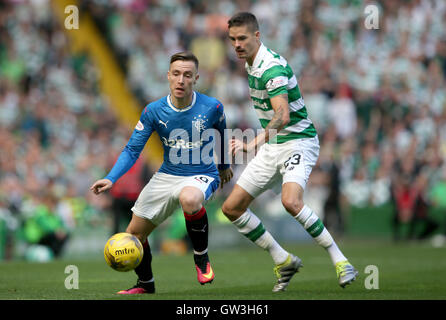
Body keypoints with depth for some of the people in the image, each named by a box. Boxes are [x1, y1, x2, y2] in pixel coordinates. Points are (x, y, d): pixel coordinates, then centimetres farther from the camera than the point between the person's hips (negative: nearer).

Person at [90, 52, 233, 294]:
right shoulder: (154, 111, -9)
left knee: (189, 199, -40)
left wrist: (223, 165, 26)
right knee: (134, 234, 3)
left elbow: (222, 134, 11)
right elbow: (132, 150, -6)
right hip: (167, 176, 4)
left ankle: (201, 258, -16)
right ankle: (145, 284, 33)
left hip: (202, 175, -4)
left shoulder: (212, 108, -12)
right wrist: (111, 179, -21)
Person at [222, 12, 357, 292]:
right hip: (272, 147, 9)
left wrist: (253, 143, -47)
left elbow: (282, 116, -35)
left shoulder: (272, 68, -21)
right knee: (232, 208, 2)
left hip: (298, 142, -9)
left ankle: (340, 261, -22)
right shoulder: (252, 64, 9)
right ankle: (283, 261, 13)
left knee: (291, 201, -34)